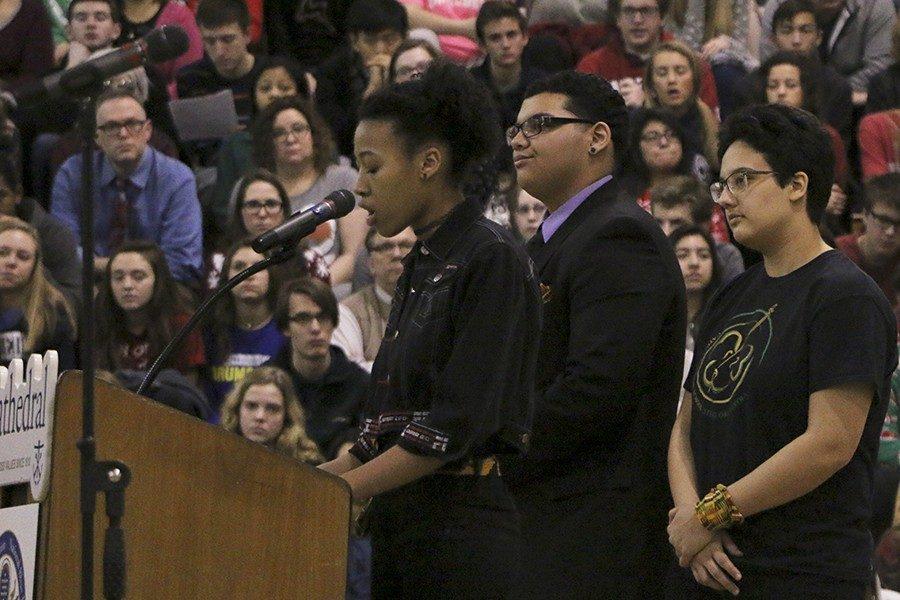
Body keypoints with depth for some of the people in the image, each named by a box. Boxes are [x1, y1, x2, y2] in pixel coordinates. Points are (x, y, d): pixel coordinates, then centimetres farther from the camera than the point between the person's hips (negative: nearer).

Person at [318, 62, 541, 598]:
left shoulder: (492, 260, -9)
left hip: (464, 524, -8)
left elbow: (458, 423, -17)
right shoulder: (421, 267, 18)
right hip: (400, 521, 8)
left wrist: (337, 492, -16)